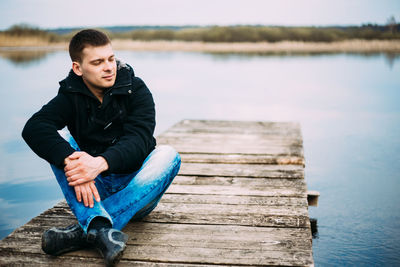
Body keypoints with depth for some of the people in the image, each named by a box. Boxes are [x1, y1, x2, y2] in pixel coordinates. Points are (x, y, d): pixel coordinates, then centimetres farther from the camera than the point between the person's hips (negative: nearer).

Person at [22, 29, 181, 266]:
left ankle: (86, 231, -37)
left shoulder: (136, 90, -6)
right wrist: (71, 161, -42)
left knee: (168, 155, -28)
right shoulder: (71, 95, -3)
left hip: (135, 191, 0)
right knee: (58, 140, -20)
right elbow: (33, 128, -23)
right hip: (93, 188, 1)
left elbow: (137, 142, -22)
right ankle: (102, 229, -41)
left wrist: (102, 162, -42)